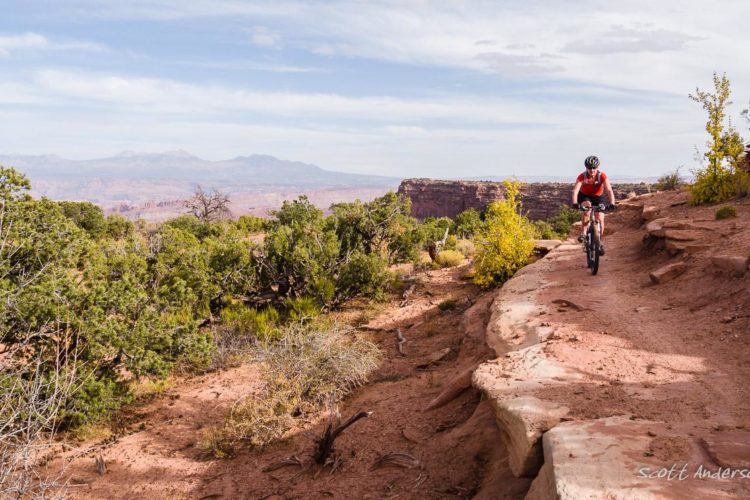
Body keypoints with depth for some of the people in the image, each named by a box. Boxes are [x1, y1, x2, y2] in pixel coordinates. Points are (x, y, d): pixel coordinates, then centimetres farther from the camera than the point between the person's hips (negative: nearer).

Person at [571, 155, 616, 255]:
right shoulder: (582, 176, -27)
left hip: (598, 197, 1)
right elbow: (575, 190, -38)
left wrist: (612, 203, -49)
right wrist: (575, 203, -55)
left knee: (600, 219, -10)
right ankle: (583, 233, -21)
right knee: (587, 210, -34)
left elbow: (609, 190, -34)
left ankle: (599, 242, 8)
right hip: (584, 196, -1)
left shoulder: (602, 176, -26)